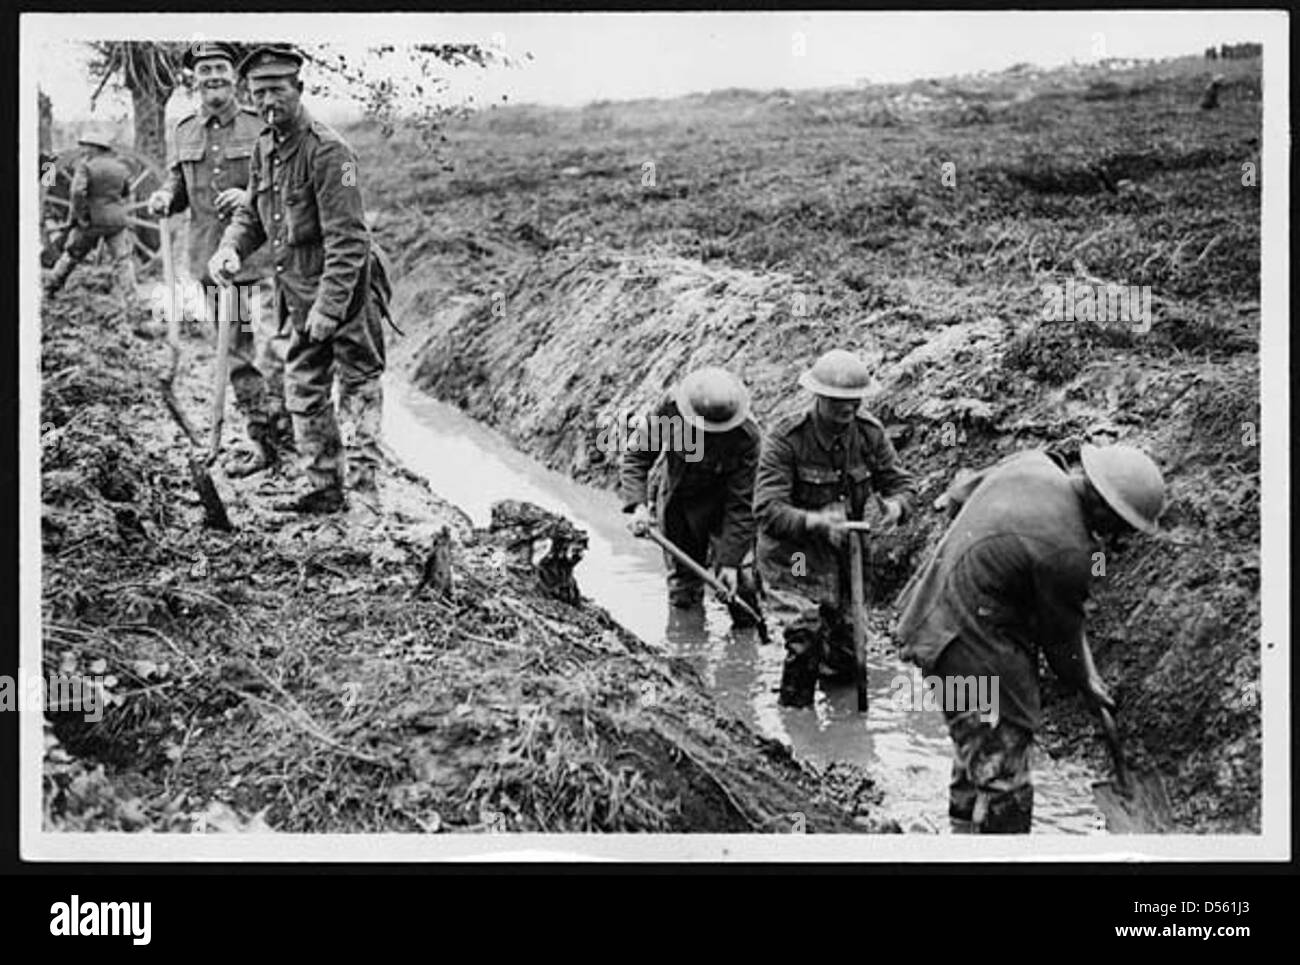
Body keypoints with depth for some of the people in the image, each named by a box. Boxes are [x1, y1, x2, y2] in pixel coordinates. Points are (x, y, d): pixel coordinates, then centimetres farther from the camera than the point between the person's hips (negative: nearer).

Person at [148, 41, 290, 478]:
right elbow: (178, 182, 20)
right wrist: (164, 196, -3)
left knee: (269, 354, -11)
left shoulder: (260, 126, -5)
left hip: (261, 260, -5)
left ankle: (285, 428, 10)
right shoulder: (184, 132, 9)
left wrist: (253, 196, -20)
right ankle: (261, 441, 21)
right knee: (237, 360, 11)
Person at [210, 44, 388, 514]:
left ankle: (363, 484, 3)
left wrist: (329, 306, -27)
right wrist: (230, 247, -4)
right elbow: (251, 211, 18)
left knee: (358, 386, 0)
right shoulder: (265, 146, 6)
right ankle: (324, 487, 21)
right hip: (298, 295, 9)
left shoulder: (327, 150, -20)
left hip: (345, 291, -9)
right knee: (304, 392, 12)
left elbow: (347, 240, -24)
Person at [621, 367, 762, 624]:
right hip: (675, 498, 2)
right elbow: (635, 454, -17)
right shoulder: (670, 407, -26)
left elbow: (741, 504, -25)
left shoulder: (747, 437, -31)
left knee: (738, 581, -11)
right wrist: (638, 505, -32)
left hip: (720, 503, -2)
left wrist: (730, 561, -26)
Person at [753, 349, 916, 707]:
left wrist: (896, 505, -25)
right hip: (792, 553, -5)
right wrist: (815, 522, -45)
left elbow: (901, 482, 0)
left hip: (844, 553, 5)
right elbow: (767, 508, -28)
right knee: (806, 633, -22)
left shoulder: (869, 432, -6)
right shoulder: (786, 439, -21)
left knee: (846, 664, 8)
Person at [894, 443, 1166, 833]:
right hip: (971, 644, -10)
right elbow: (1062, 636, -9)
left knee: (979, 743, 28)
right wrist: (1087, 685, 9)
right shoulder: (1066, 551, -24)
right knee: (1003, 779, -3)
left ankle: (966, 824, 44)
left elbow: (962, 492, 15)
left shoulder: (1031, 462, -2)